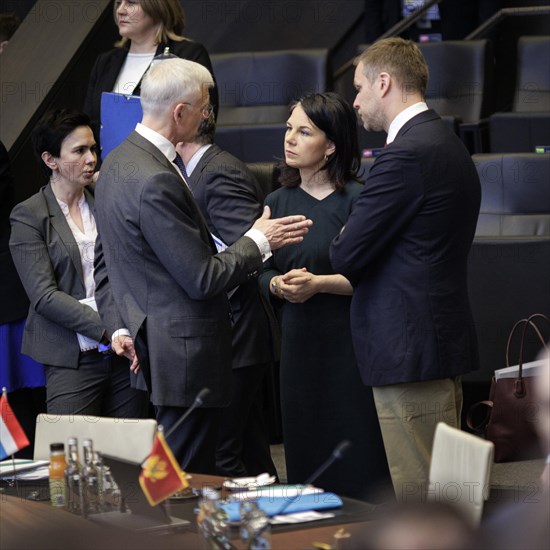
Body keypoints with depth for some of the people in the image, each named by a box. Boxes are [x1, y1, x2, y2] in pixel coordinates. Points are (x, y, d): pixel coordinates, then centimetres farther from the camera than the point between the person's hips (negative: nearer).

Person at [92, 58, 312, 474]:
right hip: (185, 357, -10)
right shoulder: (156, 181, -23)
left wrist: (119, 326, 18)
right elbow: (202, 279, -20)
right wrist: (259, 241, -7)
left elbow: (105, 262, 18)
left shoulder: (118, 162, 10)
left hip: (148, 345, 10)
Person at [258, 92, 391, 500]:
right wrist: (278, 284, -7)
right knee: (304, 455, 6)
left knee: (357, 465, -3)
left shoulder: (356, 199, -7)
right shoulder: (277, 202, 12)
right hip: (299, 341, 5)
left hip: (349, 341, -5)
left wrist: (319, 283, -19)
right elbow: (263, 272, 15)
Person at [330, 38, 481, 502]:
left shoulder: (407, 154, -17)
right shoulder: (449, 146, 15)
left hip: (410, 349, -10)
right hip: (445, 339, 10)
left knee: (418, 498, -5)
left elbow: (347, 257, -17)